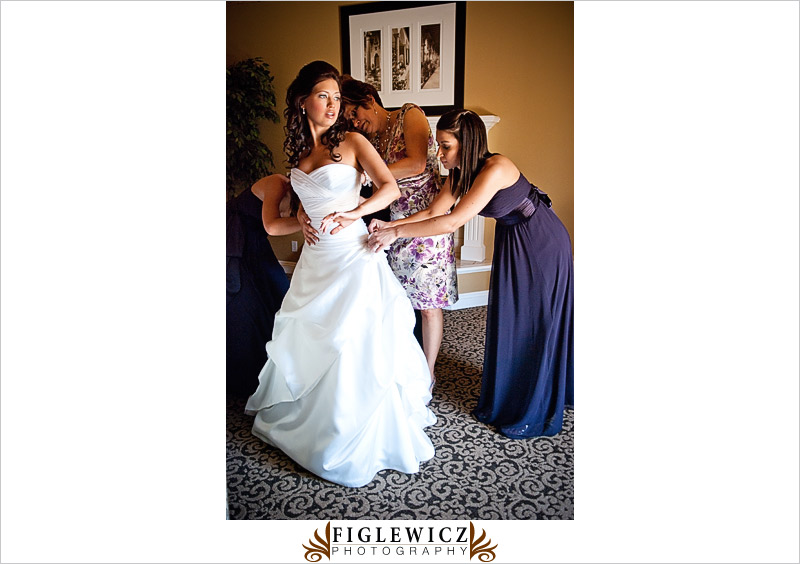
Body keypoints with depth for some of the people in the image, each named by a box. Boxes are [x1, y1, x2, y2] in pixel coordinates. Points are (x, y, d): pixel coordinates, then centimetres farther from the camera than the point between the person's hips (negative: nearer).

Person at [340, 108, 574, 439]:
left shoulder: (495, 170, -33)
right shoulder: (460, 173, -6)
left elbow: (452, 222, -38)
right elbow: (433, 212, -4)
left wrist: (396, 232, -38)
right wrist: (387, 226, -16)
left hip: (542, 243, -8)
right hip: (511, 239, 8)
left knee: (536, 324, 2)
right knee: (506, 320, 13)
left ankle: (536, 412, 18)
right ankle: (505, 399, 30)